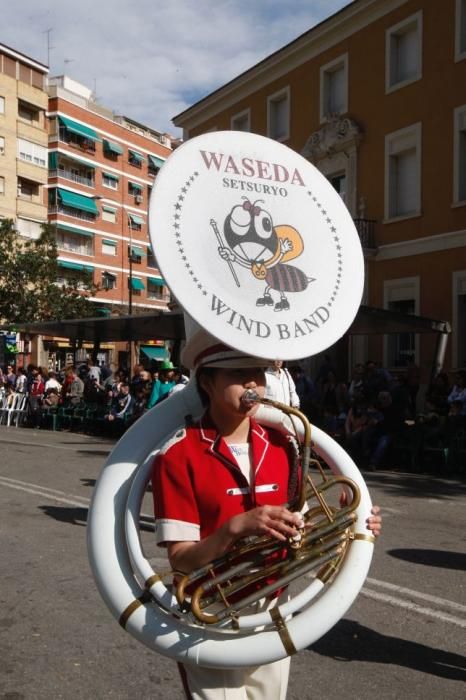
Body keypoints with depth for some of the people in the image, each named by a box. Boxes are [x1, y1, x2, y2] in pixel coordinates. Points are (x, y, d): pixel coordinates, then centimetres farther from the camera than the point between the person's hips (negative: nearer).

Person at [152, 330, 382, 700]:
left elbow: (290, 528, 7)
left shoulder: (281, 446, -1)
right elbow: (181, 559, -17)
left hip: (273, 615, 5)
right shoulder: (179, 455, -17)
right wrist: (237, 527, -32)